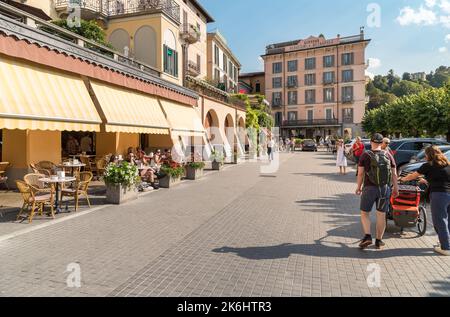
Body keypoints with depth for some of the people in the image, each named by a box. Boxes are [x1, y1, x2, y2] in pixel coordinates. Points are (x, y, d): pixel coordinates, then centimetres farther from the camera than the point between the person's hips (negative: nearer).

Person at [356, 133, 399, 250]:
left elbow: (360, 173, -6)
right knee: (381, 215, 10)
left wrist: (359, 187, 6)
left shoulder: (365, 155, -6)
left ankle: (367, 236, -5)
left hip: (369, 188, -2)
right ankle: (379, 241, 17)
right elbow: (394, 174, 4)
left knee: (364, 213, 10)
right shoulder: (388, 155, 2)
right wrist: (396, 188, 13)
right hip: (385, 189, 3)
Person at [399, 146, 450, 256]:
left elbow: (412, 176, 5)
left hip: (439, 194, -7)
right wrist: (427, 181, 38)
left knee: (440, 222, 2)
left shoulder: (429, 166, -4)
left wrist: (402, 179, 22)